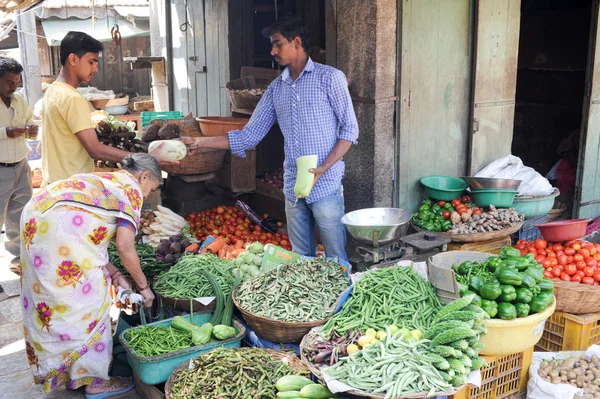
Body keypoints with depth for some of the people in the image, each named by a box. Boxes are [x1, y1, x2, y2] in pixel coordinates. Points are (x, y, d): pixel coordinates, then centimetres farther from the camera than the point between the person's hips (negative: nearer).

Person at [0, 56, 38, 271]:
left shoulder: (19, 100, 8)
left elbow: (30, 121, 20)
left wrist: (32, 129, -3)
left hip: (21, 167, 6)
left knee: (21, 216, 15)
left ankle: (20, 256, 29)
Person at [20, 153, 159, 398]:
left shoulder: (103, 181, 28)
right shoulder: (131, 189, 2)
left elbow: (89, 239, 23)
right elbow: (125, 246, -7)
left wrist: (114, 274, 22)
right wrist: (143, 286, 5)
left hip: (35, 218, 10)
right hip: (59, 227, -10)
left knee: (50, 301, 19)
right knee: (85, 301, 2)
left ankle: (57, 368, 33)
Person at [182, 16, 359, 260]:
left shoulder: (329, 77, -3)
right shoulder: (276, 89, 12)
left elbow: (350, 129, -5)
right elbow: (248, 136, 10)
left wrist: (323, 168, -17)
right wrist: (200, 142, 2)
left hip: (325, 186, -5)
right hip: (293, 189, 5)